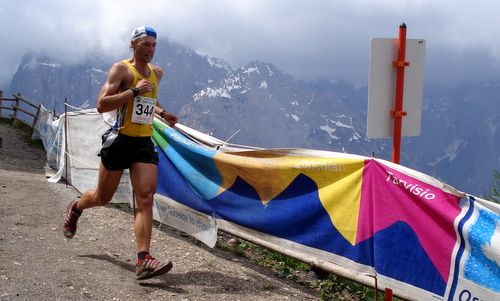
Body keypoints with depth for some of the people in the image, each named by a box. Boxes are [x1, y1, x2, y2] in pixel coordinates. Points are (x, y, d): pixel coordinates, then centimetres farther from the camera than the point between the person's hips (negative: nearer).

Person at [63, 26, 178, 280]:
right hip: (120, 141, -4)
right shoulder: (121, 69, -7)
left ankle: (143, 260, -18)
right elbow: (101, 105, -18)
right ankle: (76, 207, 47)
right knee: (102, 198, 12)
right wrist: (134, 90, -23)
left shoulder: (157, 73, 14)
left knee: (146, 198, -12)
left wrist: (161, 112, 15)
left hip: (144, 144, 5)